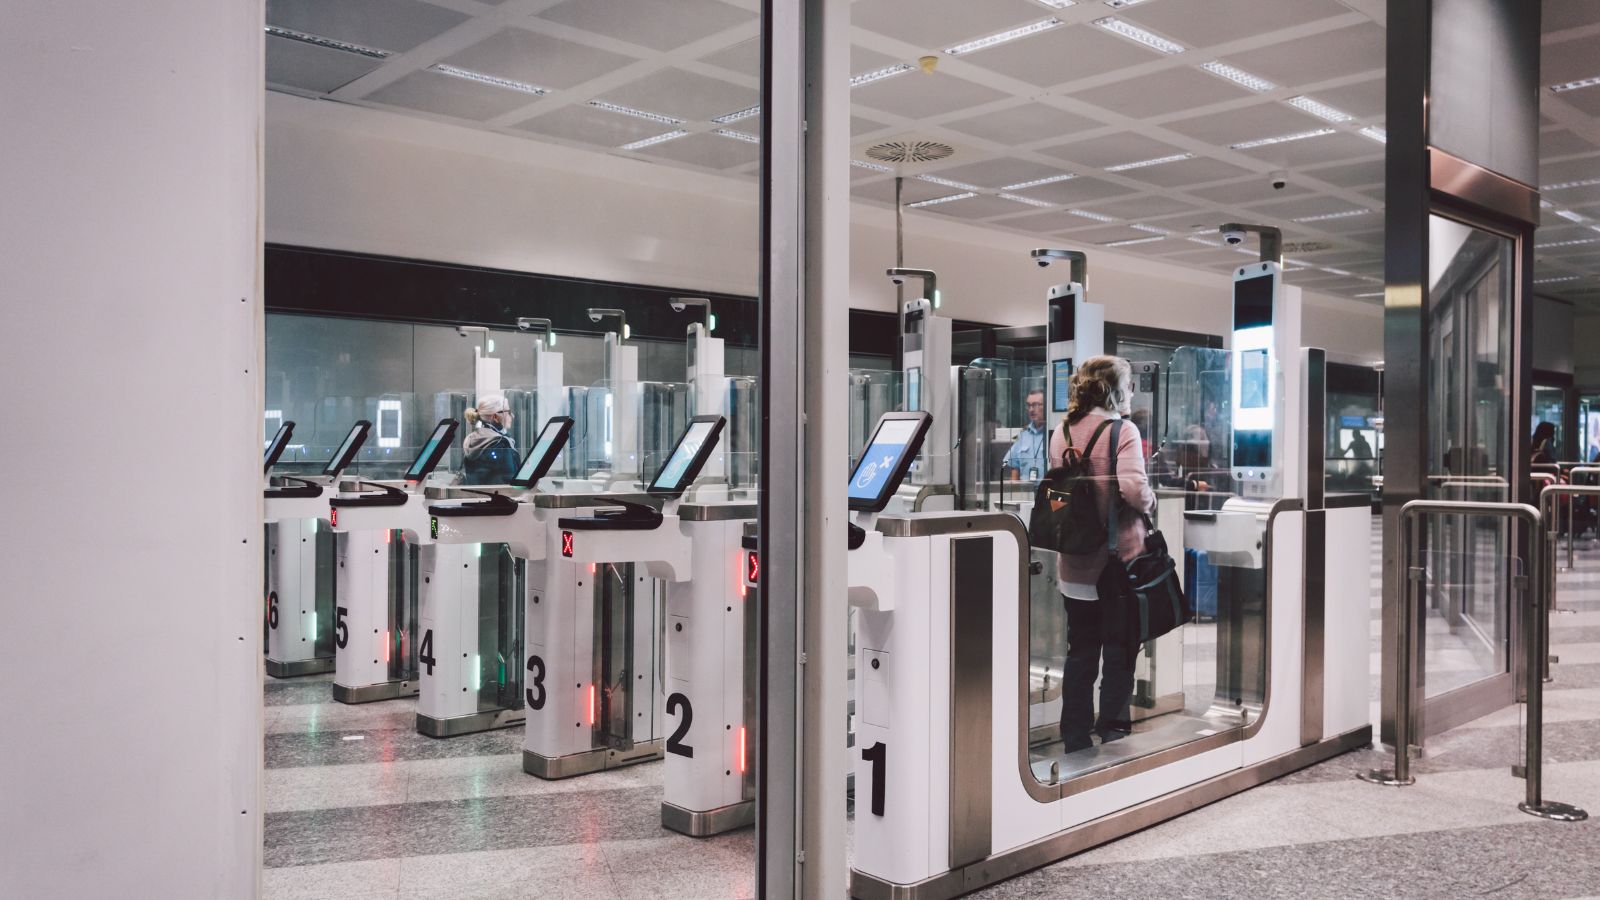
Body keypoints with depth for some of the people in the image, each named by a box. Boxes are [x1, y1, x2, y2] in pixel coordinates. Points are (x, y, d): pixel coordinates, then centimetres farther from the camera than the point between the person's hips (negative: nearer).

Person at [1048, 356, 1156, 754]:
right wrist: (1151, 502, -5)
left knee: (1080, 654, 14)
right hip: (1118, 561, -5)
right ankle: (1113, 735, 15)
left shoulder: (1062, 431, 4)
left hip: (1075, 565, 5)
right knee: (1119, 655, 9)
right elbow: (1134, 488, -24)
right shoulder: (1123, 430, -13)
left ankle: (1075, 740, 20)